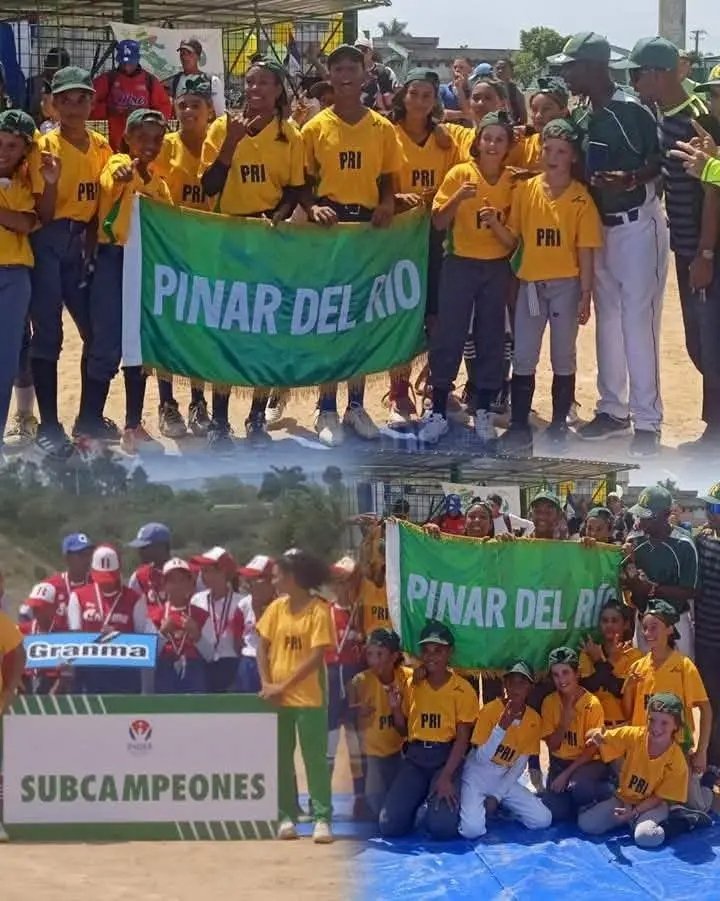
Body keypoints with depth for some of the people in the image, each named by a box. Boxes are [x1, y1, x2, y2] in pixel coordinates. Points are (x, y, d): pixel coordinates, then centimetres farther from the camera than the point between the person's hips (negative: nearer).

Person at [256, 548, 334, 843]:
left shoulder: (319, 611, -9)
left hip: (309, 698, -5)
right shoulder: (277, 608, 7)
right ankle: (286, 817, 14)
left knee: (315, 759, -3)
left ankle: (322, 819, -3)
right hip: (278, 697, 5)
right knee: (281, 759, 8)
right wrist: (266, 683, -6)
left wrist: (285, 685, -17)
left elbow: (317, 656, -15)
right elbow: (262, 646, 8)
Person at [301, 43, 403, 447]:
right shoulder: (316, 128, 1)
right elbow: (304, 182, 3)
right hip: (329, 227, -2)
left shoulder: (383, 129, 5)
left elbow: (388, 180, 10)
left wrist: (387, 204, -10)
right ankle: (327, 409, 3)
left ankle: (356, 405, 16)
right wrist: (312, 207, -17)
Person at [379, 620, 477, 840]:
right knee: (390, 825, -15)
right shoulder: (412, 685, 9)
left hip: (446, 757, -3)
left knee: (442, 827, -25)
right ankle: (418, 803, 19)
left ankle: (441, 805, 12)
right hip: (415, 757, 4)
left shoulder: (462, 689, -4)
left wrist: (446, 777, -18)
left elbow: (462, 738, -7)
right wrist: (395, 707, -3)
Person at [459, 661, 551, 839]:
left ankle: (502, 807, 12)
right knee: (472, 829, -28)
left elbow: (520, 764, 0)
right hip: (477, 778, -4)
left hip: (506, 779, 5)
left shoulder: (534, 720, -3)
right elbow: (481, 758, -20)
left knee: (543, 820, -12)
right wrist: (501, 727, -32)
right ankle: (471, 806, 7)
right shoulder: (489, 710, -16)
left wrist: (497, 795, -9)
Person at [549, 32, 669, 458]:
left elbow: (661, 164, -15)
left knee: (638, 322, -7)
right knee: (607, 320, 15)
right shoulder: (581, 115, 6)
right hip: (599, 226, 8)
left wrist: (631, 179, -30)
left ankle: (647, 422, -3)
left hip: (637, 226, -8)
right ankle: (613, 410, 26)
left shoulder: (633, 112, -18)